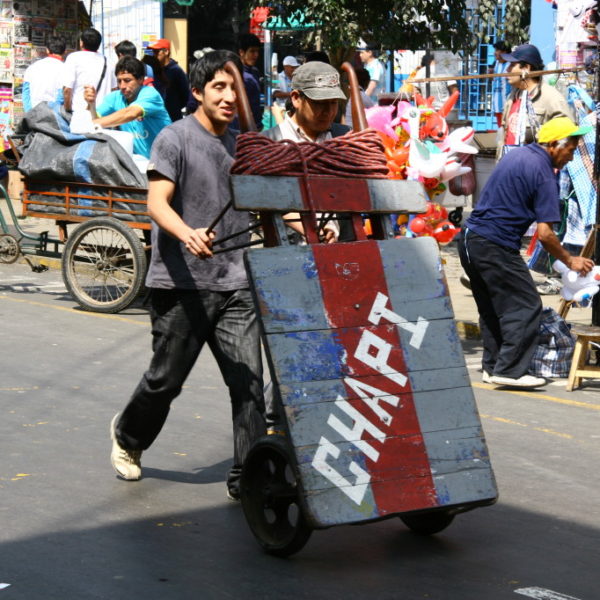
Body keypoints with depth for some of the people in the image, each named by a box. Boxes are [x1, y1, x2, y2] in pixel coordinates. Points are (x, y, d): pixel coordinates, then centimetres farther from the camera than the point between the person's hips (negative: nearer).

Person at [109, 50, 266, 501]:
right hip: (182, 282, -4)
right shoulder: (176, 138, -5)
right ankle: (128, 436, 36)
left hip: (235, 283, 5)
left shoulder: (241, 143, 13)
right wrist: (187, 234, -36)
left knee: (248, 382, -5)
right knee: (167, 378, 7)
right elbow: (157, 202, -15)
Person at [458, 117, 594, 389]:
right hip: (495, 247, -9)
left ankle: (492, 366, 21)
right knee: (526, 306, -4)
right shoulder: (543, 174, -12)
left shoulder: (518, 154, 13)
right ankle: (509, 370, -7)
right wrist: (569, 261, -2)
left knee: (492, 308, 18)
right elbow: (544, 233, -15)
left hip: (470, 239, 9)